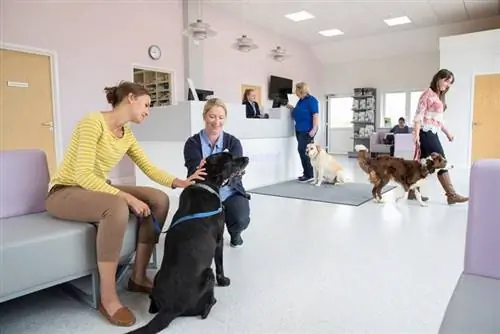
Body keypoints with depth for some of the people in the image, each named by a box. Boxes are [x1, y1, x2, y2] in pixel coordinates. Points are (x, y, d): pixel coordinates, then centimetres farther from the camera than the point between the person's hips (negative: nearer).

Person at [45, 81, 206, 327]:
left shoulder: (127, 135, 5)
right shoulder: (93, 122, -21)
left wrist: (180, 182, -16)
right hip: (64, 192, -8)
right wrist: (127, 197, -33)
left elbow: (149, 168, 0)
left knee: (159, 199, -10)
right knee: (117, 207, -39)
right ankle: (108, 298, -25)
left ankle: (138, 277, -2)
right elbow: (83, 175, -28)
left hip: (97, 190, 8)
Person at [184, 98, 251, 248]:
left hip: (230, 193, 0)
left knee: (241, 220, -28)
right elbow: (195, 171, -18)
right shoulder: (192, 143, -4)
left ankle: (235, 233, 14)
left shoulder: (233, 142, -2)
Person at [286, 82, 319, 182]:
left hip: (307, 130, -9)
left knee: (302, 150, -12)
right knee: (303, 151, 10)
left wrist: (314, 129, -24)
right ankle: (306, 173, 16)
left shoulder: (311, 100, -10)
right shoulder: (300, 101, 15)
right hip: (299, 129, 9)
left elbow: (316, 115, -17)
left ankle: (309, 174, -5)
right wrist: (290, 107, 15)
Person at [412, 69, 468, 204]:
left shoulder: (439, 96, 21)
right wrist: (416, 135, -21)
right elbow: (419, 116, -14)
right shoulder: (428, 94, -7)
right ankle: (451, 195, -4)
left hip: (432, 133, 9)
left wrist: (447, 132, 24)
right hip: (426, 133, -9)